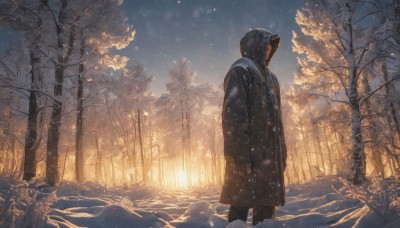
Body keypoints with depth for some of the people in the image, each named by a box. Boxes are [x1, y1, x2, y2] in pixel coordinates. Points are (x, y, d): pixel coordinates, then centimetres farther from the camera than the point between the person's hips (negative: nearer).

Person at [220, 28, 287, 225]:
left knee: (266, 206, 11)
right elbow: (233, 115, -15)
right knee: (240, 206, -4)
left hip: (269, 154, 8)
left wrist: (282, 152, 15)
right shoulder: (240, 71, -4)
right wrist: (240, 156, -22)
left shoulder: (269, 76, 22)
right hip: (249, 153, -8)